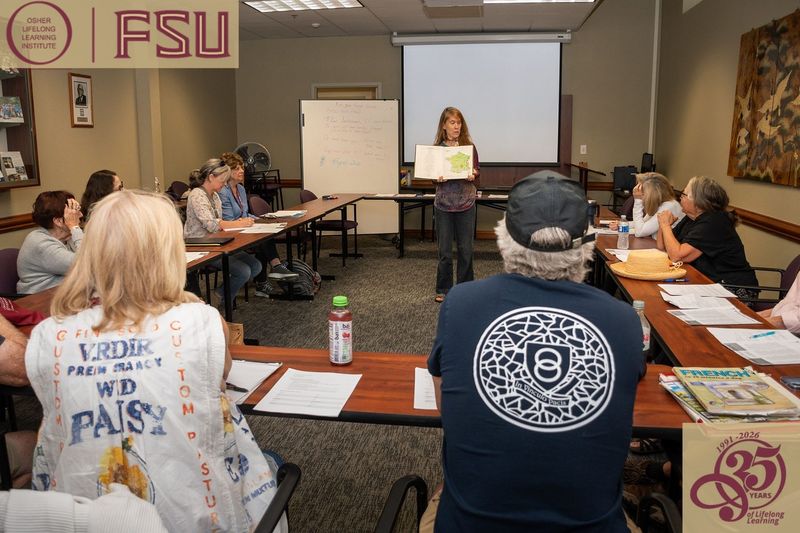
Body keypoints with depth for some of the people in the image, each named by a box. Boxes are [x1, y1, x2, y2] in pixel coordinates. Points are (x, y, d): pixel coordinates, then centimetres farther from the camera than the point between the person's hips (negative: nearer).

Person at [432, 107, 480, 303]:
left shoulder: (469, 147, 0)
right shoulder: (437, 148, 0)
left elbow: (477, 171, 7)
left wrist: (473, 175, -15)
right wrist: (438, 179, -18)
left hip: (466, 204, 0)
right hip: (443, 204, 0)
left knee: (465, 249, 6)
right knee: (444, 250, 5)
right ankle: (443, 289, 18)